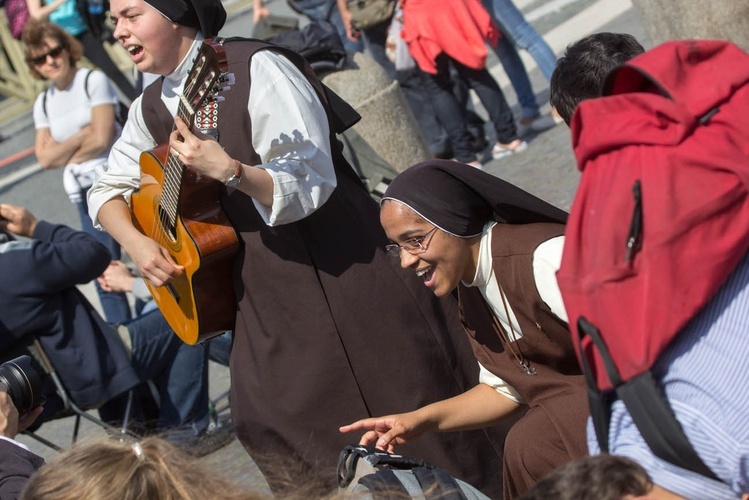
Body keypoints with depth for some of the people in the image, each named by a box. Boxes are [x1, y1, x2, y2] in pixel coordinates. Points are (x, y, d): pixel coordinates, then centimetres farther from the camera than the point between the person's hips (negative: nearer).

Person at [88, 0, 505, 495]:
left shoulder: (255, 68, -17)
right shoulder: (151, 108, 6)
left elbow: (310, 183, -23)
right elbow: (108, 189, 19)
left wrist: (229, 170, -38)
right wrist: (137, 242, -1)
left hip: (347, 274, -7)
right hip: (267, 296, 7)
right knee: (265, 421, 7)